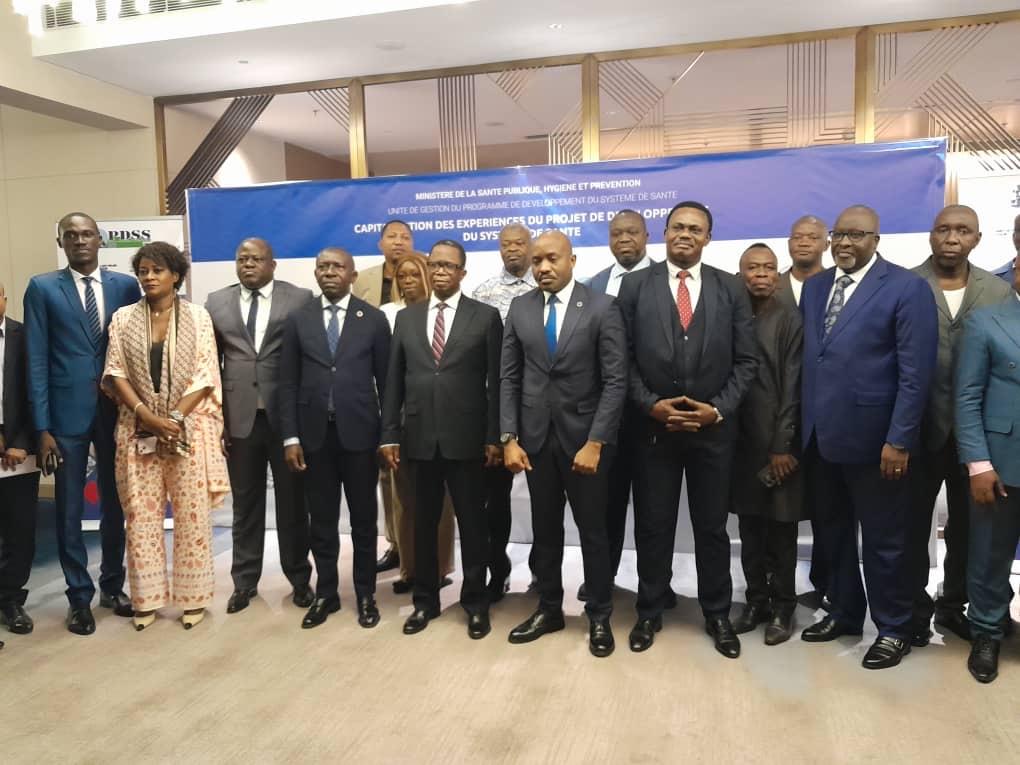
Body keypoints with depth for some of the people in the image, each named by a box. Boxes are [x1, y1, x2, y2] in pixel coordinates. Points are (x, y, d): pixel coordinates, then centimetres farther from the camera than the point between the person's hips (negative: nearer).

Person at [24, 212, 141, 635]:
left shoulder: (125, 284, 5)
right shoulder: (42, 288, 1)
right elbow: (37, 361, -3)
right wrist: (42, 427, -8)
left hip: (116, 410, 2)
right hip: (67, 412, -2)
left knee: (115, 505, 12)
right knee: (70, 510, 7)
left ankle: (112, 586, 29)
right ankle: (79, 596, 21)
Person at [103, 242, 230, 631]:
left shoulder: (197, 316, 1)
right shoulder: (123, 318, 7)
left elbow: (205, 374, -4)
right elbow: (115, 373, 1)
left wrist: (175, 417, -13)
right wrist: (147, 416, -12)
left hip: (190, 427, -2)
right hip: (139, 429, 2)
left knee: (192, 515, 3)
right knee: (141, 515, 5)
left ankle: (192, 597, 14)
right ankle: (147, 598, 17)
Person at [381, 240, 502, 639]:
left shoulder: (486, 317, 1)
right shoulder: (406, 317, 10)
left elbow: (496, 381, -2)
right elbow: (394, 380, 8)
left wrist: (494, 436, -6)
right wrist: (389, 434, 4)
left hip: (467, 438, -2)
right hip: (419, 438, 3)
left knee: (472, 524, 7)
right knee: (423, 524, 12)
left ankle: (475, 602, 23)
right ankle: (425, 600, 27)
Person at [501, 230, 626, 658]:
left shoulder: (602, 308, -6)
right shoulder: (520, 308, 4)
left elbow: (616, 381, -10)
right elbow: (509, 377, 4)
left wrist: (595, 443, -16)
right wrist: (509, 438, -3)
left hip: (584, 437, -3)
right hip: (536, 437, 3)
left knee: (592, 530, 9)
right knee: (545, 530, 14)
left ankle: (599, 617, 25)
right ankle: (549, 609, 31)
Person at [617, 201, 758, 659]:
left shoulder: (731, 289, 4)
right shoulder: (635, 286, 2)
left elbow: (746, 360, 2)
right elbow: (624, 358, 0)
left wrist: (718, 409, -9)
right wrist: (650, 404, -11)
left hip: (714, 427, 1)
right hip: (653, 425, 0)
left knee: (712, 527, 12)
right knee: (652, 526, 9)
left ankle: (717, 615, 29)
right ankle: (649, 613, 26)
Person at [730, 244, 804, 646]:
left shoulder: (790, 319, -4)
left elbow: (793, 386, -8)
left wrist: (783, 446, -12)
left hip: (779, 443, -3)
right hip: (742, 441, 4)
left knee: (781, 529, 6)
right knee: (750, 528, 11)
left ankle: (782, 607, 20)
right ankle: (756, 600, 25)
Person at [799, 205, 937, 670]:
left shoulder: (906, 288, -8)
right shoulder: (814, 287, 10)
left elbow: (915, 373, -12)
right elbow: (806, 358, 9)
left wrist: (898, 440, -16)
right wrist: (801, 424, 5)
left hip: (871, 438, -5)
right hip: (819, 436, 6)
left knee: (882, 539, 8)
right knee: (833, 531, 17)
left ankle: (893, 628, 25)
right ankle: (844, 612, 35)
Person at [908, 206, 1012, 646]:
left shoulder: (999, 292, 3)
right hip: (920, 428, -3)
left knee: (967, 524, 15)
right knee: (915, 524, 10)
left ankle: (953, 605, 35)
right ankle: (915, 608, 27)